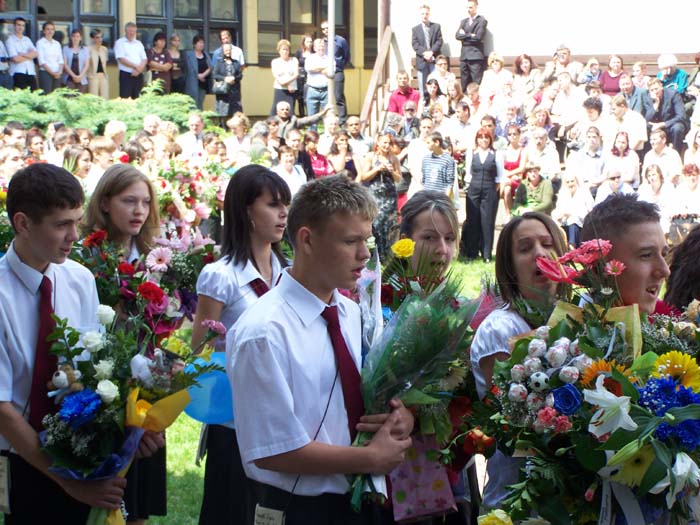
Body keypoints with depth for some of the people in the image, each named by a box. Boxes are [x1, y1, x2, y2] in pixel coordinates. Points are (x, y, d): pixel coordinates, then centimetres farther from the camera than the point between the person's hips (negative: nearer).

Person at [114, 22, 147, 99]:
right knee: (125, 99, -10)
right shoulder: (120, 43, 0)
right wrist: (136, 66, -12)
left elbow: (144, 59, 10)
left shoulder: (139, 43, 16)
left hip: (138, 75, 5)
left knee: (137, 99, 5)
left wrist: (139, 69, -10)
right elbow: (121, 59, -11)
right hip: (125, 75, -5)